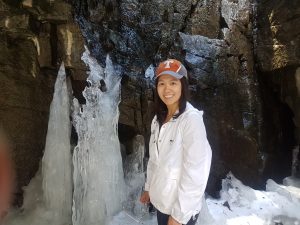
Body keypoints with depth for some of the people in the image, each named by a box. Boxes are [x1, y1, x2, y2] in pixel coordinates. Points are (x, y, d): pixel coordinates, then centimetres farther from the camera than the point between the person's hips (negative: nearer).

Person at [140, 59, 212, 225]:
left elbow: (195, 172, -22)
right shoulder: (158, 118, 0)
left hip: (182, 207, -6)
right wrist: (148, 187, 13)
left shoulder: (192, 119, -22)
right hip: (160, 200, 6)